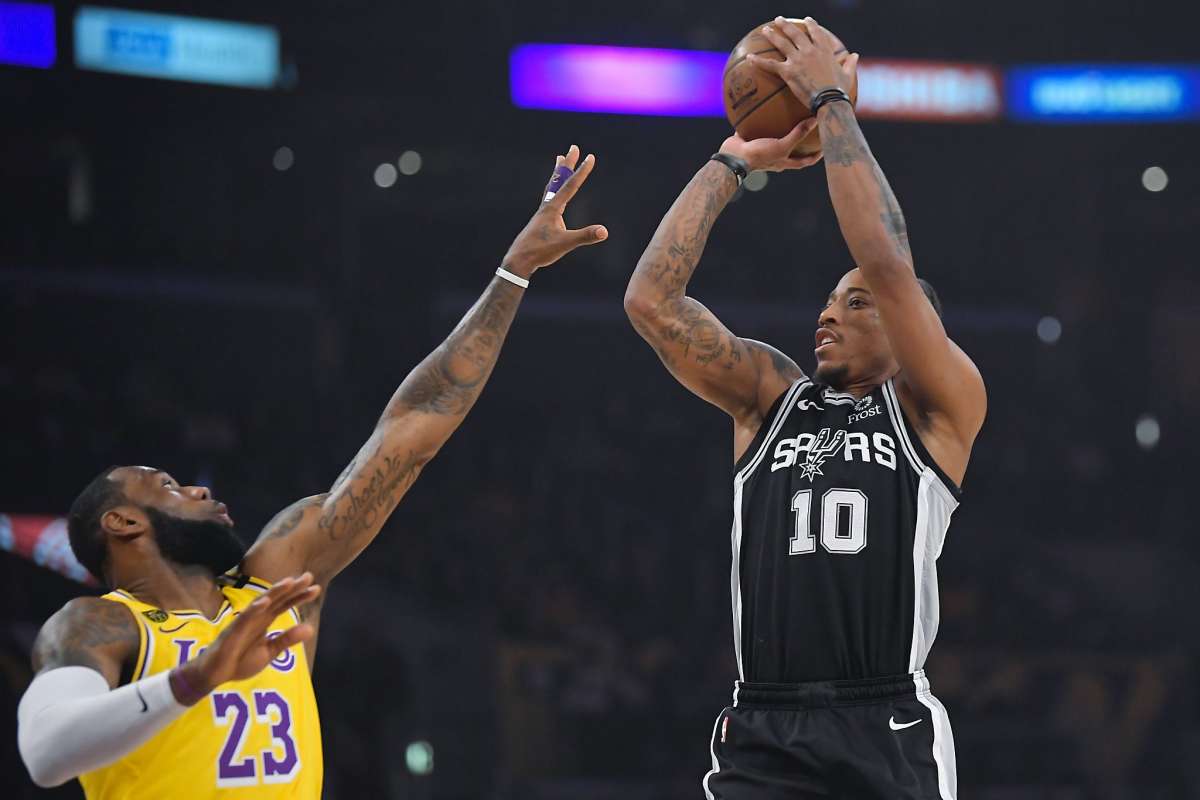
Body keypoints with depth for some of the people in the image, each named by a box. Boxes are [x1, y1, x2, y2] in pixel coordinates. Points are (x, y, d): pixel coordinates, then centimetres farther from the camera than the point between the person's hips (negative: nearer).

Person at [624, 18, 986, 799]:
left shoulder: (939, 406, 6)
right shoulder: (770, 397, 17)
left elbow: (886, 263, -9)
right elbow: (652, 300, 7)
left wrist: (831, 102, -3)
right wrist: (732, 163, 11)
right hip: (762, 737, 3)